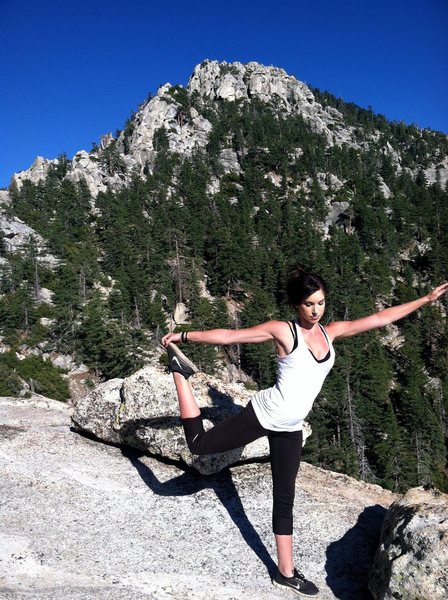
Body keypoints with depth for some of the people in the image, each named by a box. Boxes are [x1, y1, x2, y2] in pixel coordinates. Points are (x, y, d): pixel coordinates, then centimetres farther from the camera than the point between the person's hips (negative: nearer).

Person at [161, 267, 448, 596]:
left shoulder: (330, 332, 6)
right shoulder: (282, 330, -11)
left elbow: (380, 318, 10)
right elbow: (229, 335, -10)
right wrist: (185, 335, -12)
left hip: (290, 429, 5)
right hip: (265, 414, -5)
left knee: (284, 499, 15)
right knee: (199, 442, -1)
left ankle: (286, 572, 29)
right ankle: (180, 370, 16)